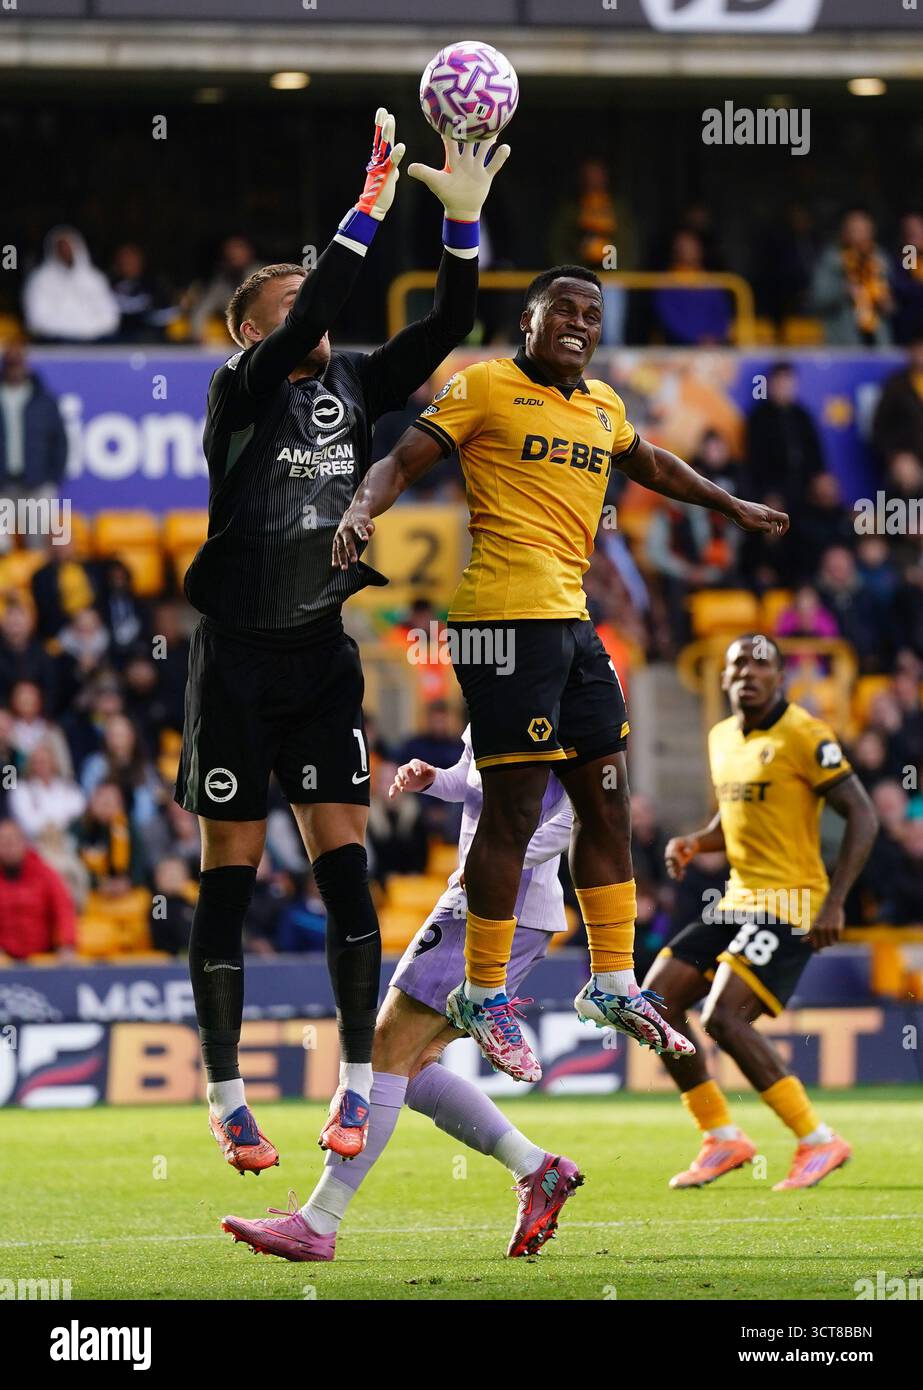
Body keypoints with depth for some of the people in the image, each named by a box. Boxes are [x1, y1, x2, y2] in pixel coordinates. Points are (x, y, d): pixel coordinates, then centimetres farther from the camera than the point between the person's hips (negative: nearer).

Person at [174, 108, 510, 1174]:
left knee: (344, 866, -3)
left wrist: (463, 218, -14)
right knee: (229, 877, 1)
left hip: (321, 650, 4)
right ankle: (227, 1100, 8)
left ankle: (356, 1086, 2)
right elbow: (309, 321, -25)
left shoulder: (355, 385, 8)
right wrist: (371, 205, -28)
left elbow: (446, 326, -1)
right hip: (235, 655, -4)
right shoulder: (242, 387, -7)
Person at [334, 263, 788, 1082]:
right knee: (514, 810, -7)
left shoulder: (603, 406, 18)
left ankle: (614, 986, 23)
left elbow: (649, 464, 38)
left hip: (572, 618, 8)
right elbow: (403, 461, -7)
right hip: (508, 617, -8)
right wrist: (361, 510, -27)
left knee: (607, 805, 11)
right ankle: (482, 997, 3)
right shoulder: (486, 387, -2)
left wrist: (732, 506, 49)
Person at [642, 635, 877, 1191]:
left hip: (789, 903, -9)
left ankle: (819, 1141, -12)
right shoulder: (722, 738, 13)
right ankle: (723, 1139, 11)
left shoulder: (803, 735, -12)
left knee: (723, 1017, -22)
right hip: (738, 901, 9)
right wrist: (693, 844, 5)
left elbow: (863, 817, -14)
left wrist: (835, 902, -21)